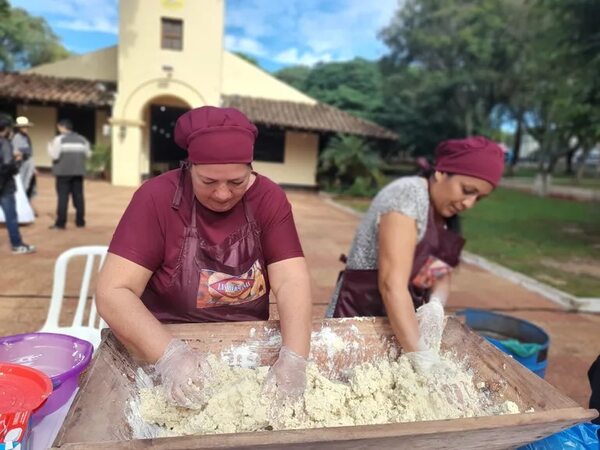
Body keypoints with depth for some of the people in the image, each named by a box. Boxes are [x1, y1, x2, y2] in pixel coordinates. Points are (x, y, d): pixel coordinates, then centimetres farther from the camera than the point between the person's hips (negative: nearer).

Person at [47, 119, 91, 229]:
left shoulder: (59, 139, -7)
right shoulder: (82, 139, 8)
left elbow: (54, 155, -11)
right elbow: (87, 154, 11)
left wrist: (50, 146, 7)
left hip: (63, 172, -4)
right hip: (78, 171, 4)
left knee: (63, 196, -2)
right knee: (78, 196, 9)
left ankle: (60, 223, -1)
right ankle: (80, 221, 12)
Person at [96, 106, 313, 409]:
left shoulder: (269, 198, -8)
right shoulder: (157, 197, -14)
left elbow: (292, 282, -14)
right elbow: (113, 292, -18)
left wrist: (294, 358, -30)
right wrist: (169, 354, -33)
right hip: (169, 343, -1)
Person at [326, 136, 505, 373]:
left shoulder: (445, 214, 4)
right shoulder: (409, 196, -21)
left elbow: (442, 273, 3)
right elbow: (392, 284, -28)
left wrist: (436, 304, -20)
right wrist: (421, 358, -29)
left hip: (403, 320, 7)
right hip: (361, 316, -7)